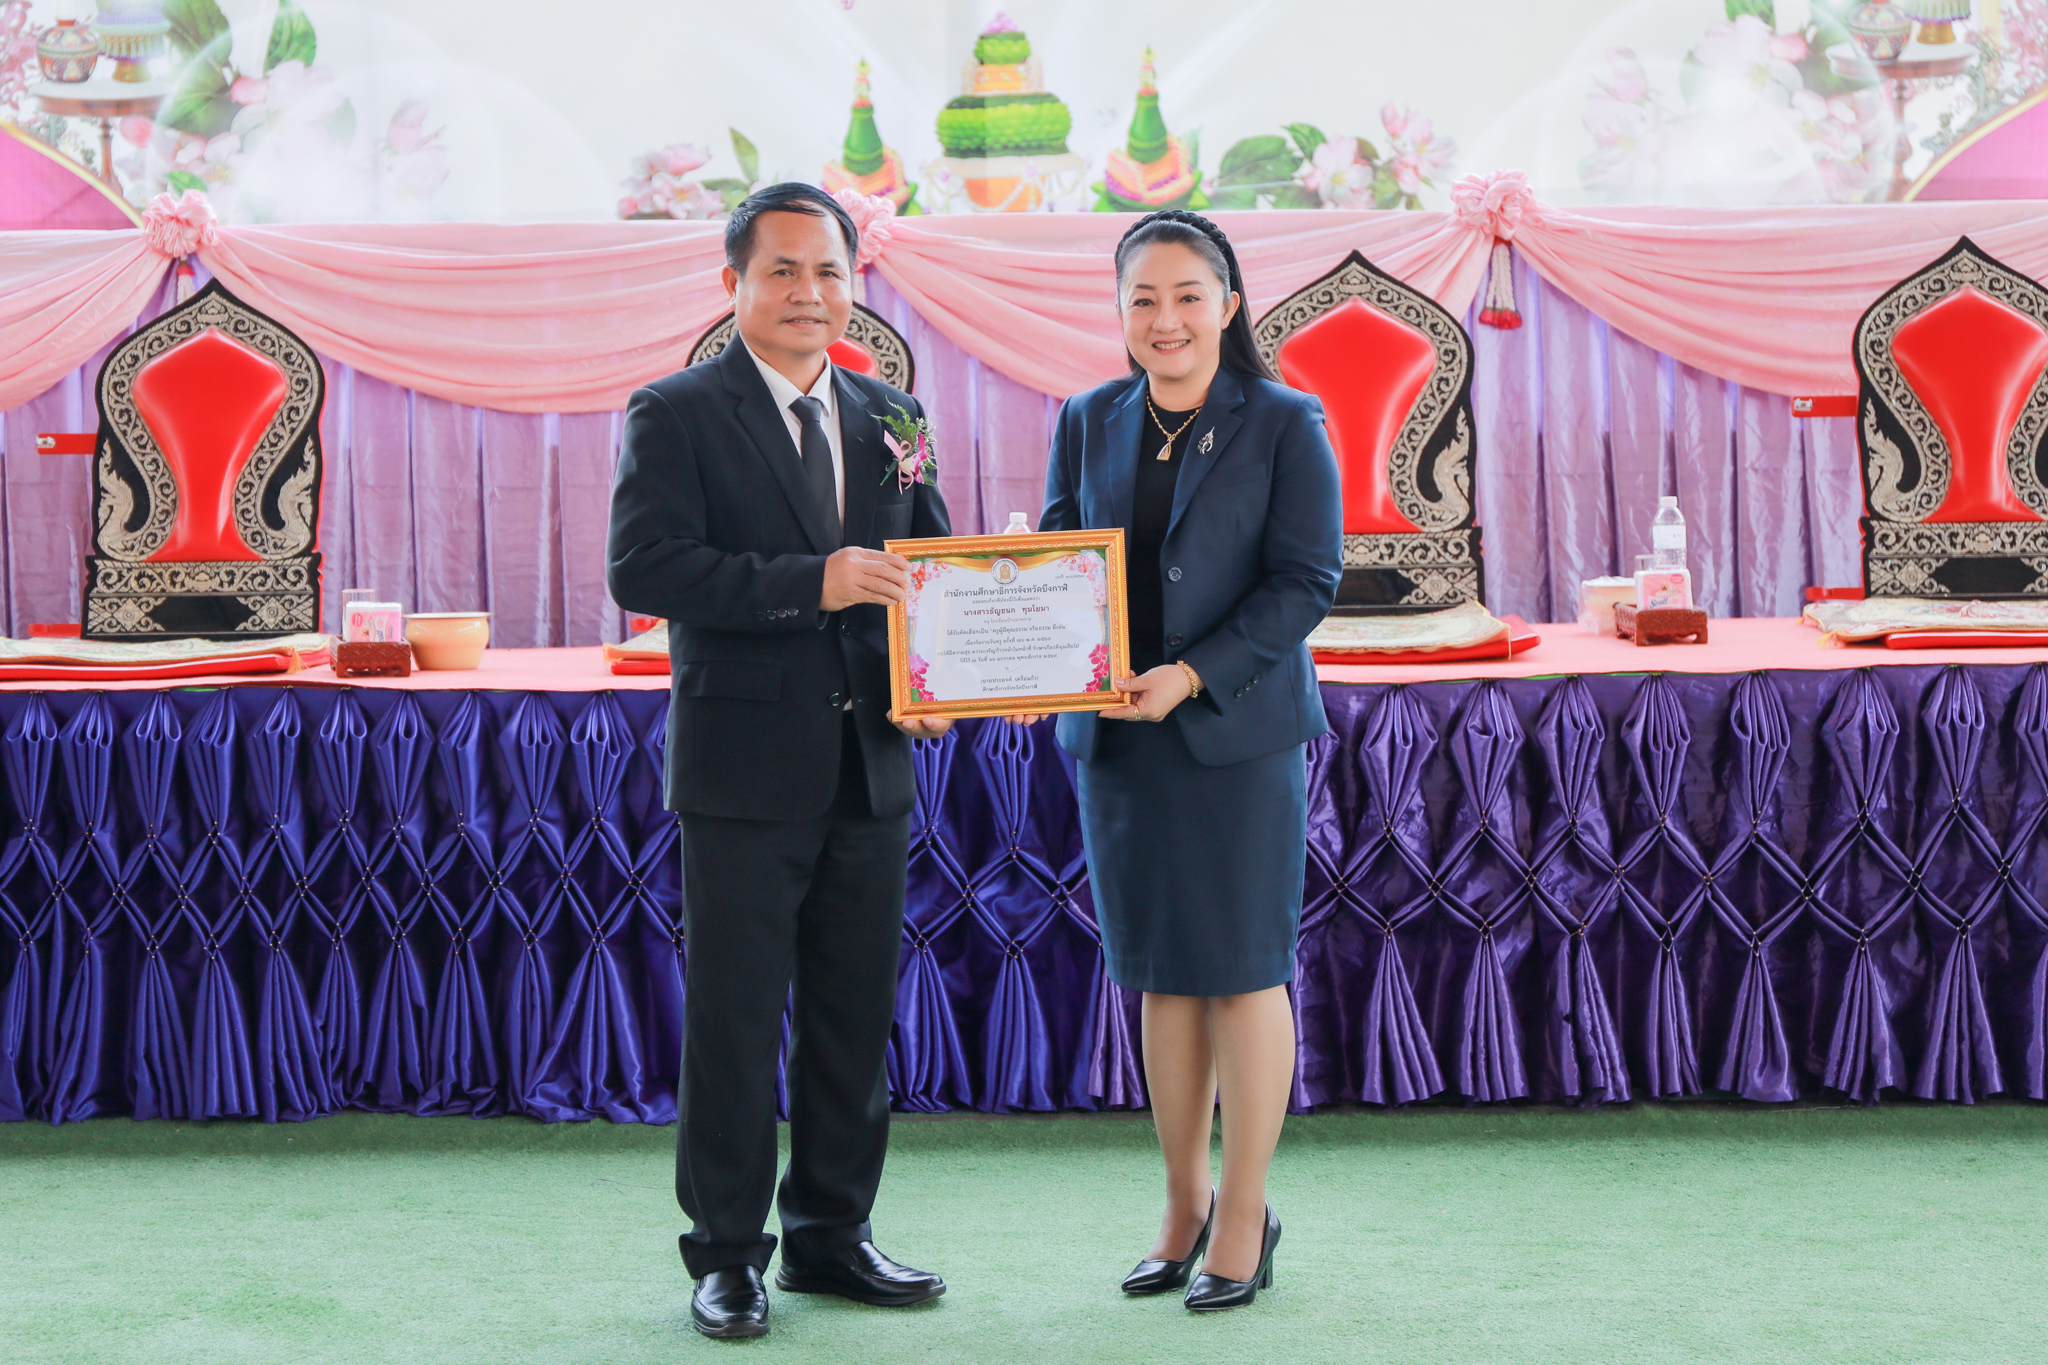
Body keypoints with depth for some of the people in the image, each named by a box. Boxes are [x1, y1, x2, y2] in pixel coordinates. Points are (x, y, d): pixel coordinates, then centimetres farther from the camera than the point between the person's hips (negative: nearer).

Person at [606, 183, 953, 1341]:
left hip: (871, 767, 5)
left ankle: (833, 1234, 25)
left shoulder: (890, 416, 12)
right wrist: (809, 583, -24)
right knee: (735, 1023, 1)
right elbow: (644, 567, -17)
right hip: (747, 768, -5)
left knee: (858, 1016, 12)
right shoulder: (676, 415, -4)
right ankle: (729, 1255, 12)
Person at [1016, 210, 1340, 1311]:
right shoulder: (1089, 424, 9)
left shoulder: (1286, 426, -4)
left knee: (1244, 969, 1)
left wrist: (1194, 676, -18)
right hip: (1117, 737, 4)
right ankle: (1184, 1206, 22)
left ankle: (1244, 1217, 11)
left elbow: (1305, 581, -9)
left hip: (1240, 734, -4)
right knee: (1160, 973, 10)